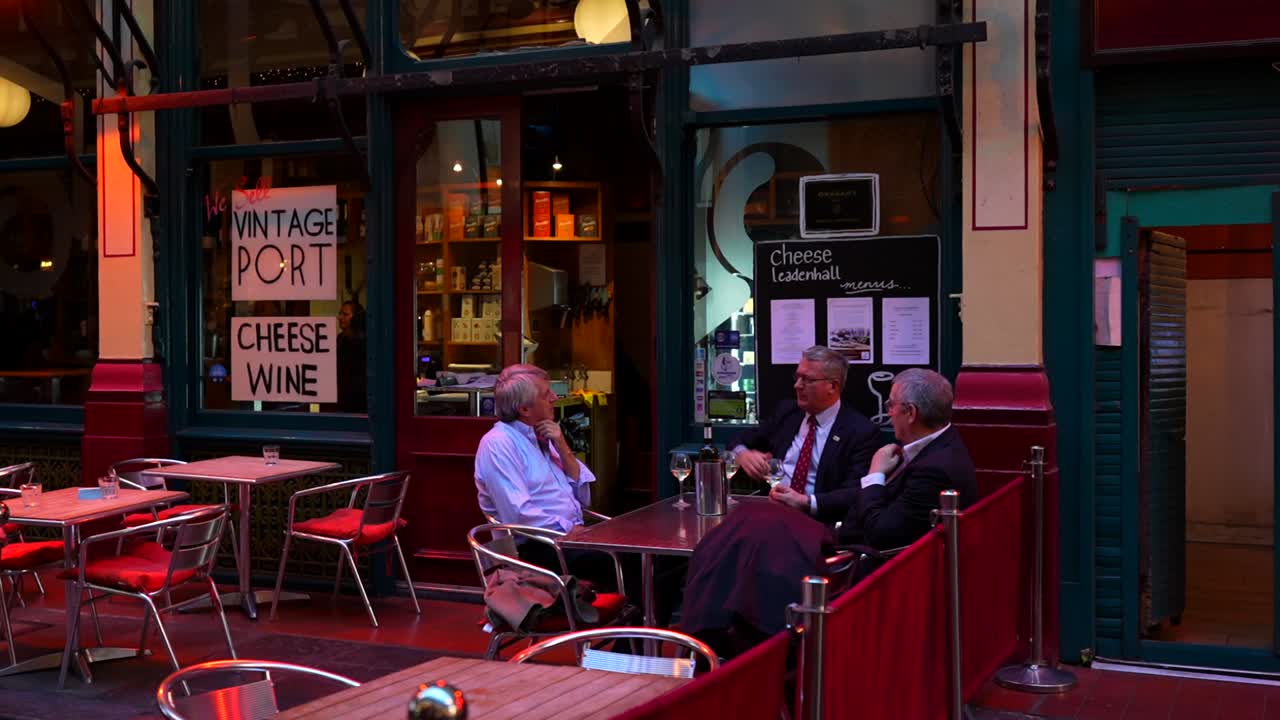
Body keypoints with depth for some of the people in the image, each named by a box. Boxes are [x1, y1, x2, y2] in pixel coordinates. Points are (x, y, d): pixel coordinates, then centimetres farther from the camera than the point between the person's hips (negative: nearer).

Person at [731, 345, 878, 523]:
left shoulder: (861, 431, -2)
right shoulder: (787, 410, 15)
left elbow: (855, 494, -11)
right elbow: (739, 442, 23)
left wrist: (805, 502, -26)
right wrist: (742, 454, -1)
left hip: (815, 519, -4)